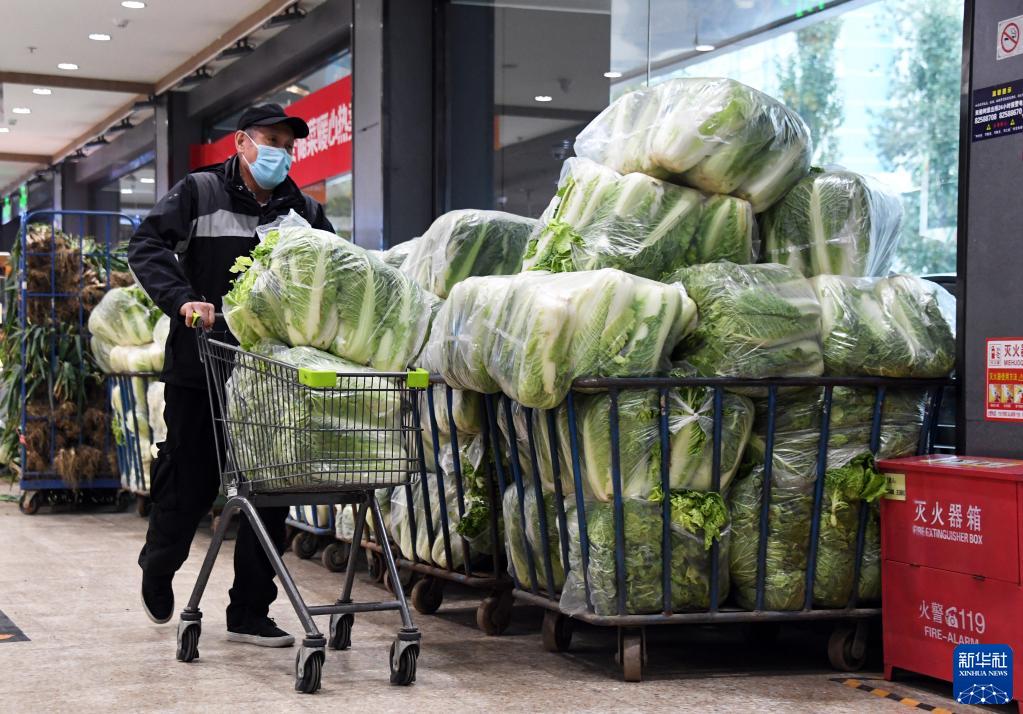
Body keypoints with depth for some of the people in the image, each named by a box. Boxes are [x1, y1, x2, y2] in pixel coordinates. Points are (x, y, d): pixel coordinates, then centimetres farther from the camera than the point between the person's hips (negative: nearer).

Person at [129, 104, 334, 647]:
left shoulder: (305, 212, 11)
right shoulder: (199, 193, 1)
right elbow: (146, 246, -9)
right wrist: (182, 298, -24)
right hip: (200, 366, -3)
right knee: (191, 481, 5)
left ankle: (249, 613, 12)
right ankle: (158, 568, 36)